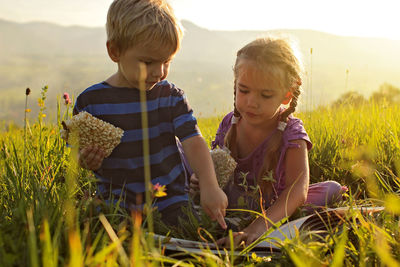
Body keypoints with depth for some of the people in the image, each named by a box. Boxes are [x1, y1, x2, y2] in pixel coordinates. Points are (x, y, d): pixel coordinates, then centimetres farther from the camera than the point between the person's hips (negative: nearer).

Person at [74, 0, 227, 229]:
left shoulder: (172, 97, 1)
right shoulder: (90, 101, -2)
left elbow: (194, 142, -9)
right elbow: (79, 153, 9)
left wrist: (209, 185, -24)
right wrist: (85, 162, -15)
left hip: (169, 201, 1)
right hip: (116, 205, -1)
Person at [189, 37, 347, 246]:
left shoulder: (290, 133, -19)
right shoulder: (229, 125, -6)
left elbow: (297, 189, -34)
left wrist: (258, 227, -50)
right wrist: (200, 181, -15)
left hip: (276, 213, -3)